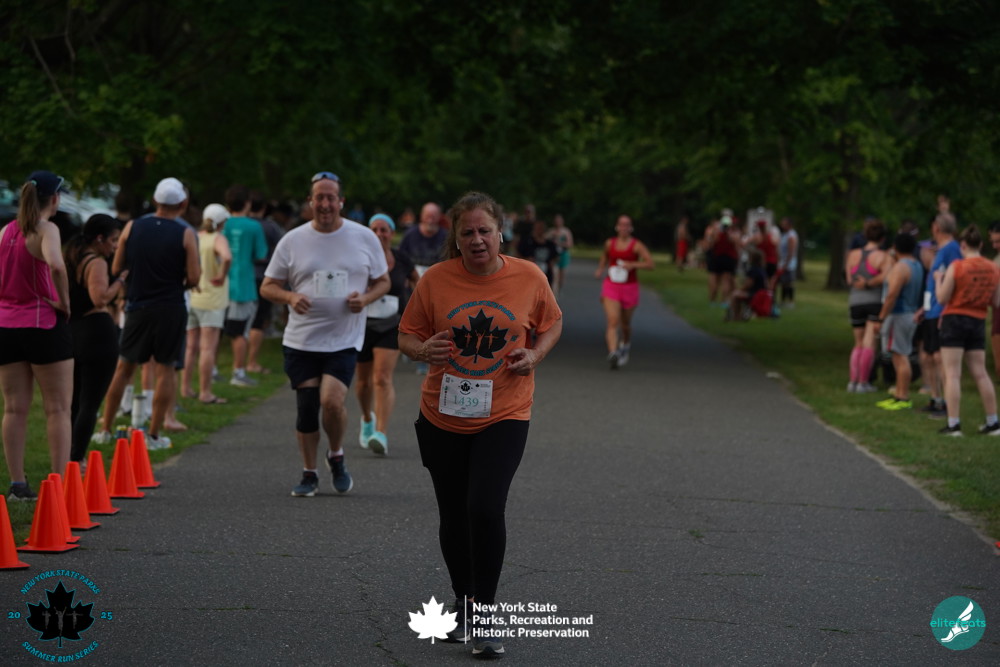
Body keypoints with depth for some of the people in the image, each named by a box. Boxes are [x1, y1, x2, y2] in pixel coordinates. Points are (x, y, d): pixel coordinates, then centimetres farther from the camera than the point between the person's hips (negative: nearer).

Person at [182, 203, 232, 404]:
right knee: (208, 347, -3)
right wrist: (222, 276, -19)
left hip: (191, 297, 6)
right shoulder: (218, 239, -13)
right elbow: (227, 257, -33)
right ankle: (205, 393, -4)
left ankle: (186, 388, 18)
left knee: (191, 346, 14)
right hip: (211, 299, -6)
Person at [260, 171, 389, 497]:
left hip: (345, 340, -1)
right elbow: (267, 286, 8)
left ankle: (337, 457, 10)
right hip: (301, 341, 1)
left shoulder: (365, 238, 4)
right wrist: (290, 297, -14)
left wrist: (365, 298, -8)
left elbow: (383, 281, 13)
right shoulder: (292, 241, 3)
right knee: (306, 409, 1)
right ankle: (309, 474, 19)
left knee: (332, 400, -18)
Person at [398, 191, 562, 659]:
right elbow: (407, 334, 4)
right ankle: (463, 603, 37)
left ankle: (482, 618, -5)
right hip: (443, 417, 2)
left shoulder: (529, 278, -5)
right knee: (454, 517, 13)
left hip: (503, 416, -2)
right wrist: (424, 350, -19)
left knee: (485, 509, -19)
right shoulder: (435, 280, -6)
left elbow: (552, 323, 12)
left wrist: (536, 354, -7)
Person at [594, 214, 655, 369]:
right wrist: (600, 269, 7)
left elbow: (650, 263, -11)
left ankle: (626, 343, 48)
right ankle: (613, 353, -31)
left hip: (629, 287, -1)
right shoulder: (609, 243, 5)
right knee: (612, 322, -17)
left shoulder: (637, 245, -5)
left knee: (625, 323, 15)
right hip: (611, 286, 1)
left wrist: (632, 264, -24)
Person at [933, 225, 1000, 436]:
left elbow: (942, 298, -10)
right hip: (978, 322, 5)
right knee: (980, 373, 12)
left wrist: (938, 279, 6)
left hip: (955, 318, -5)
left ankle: (953, 424, -7)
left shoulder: (956, 267, -13)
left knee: (952, 373, -2)